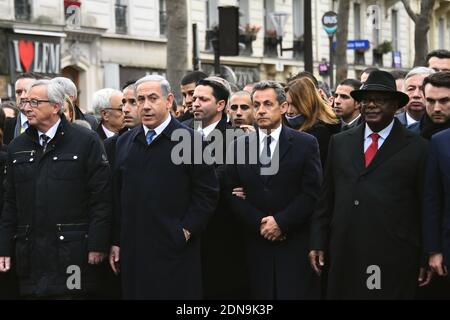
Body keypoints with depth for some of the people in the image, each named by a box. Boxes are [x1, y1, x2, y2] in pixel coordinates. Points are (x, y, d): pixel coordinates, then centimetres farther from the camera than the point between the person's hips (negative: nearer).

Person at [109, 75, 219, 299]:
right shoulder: (124, 143, 12)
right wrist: (116, 242, 11)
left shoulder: (190, 141, -3)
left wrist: (186, 231, -10)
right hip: (133, 251, 4)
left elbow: (207, 193, -4)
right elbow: (117, 195, 14)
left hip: (174, 249, -4)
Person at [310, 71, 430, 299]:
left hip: (393, 260, -3)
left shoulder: (417, 148, 0)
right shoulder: (340, 143, 12)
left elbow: (426, 207, 1)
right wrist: (318, 243, 8)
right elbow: (326, 197, 13)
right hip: (344, 256, 3)